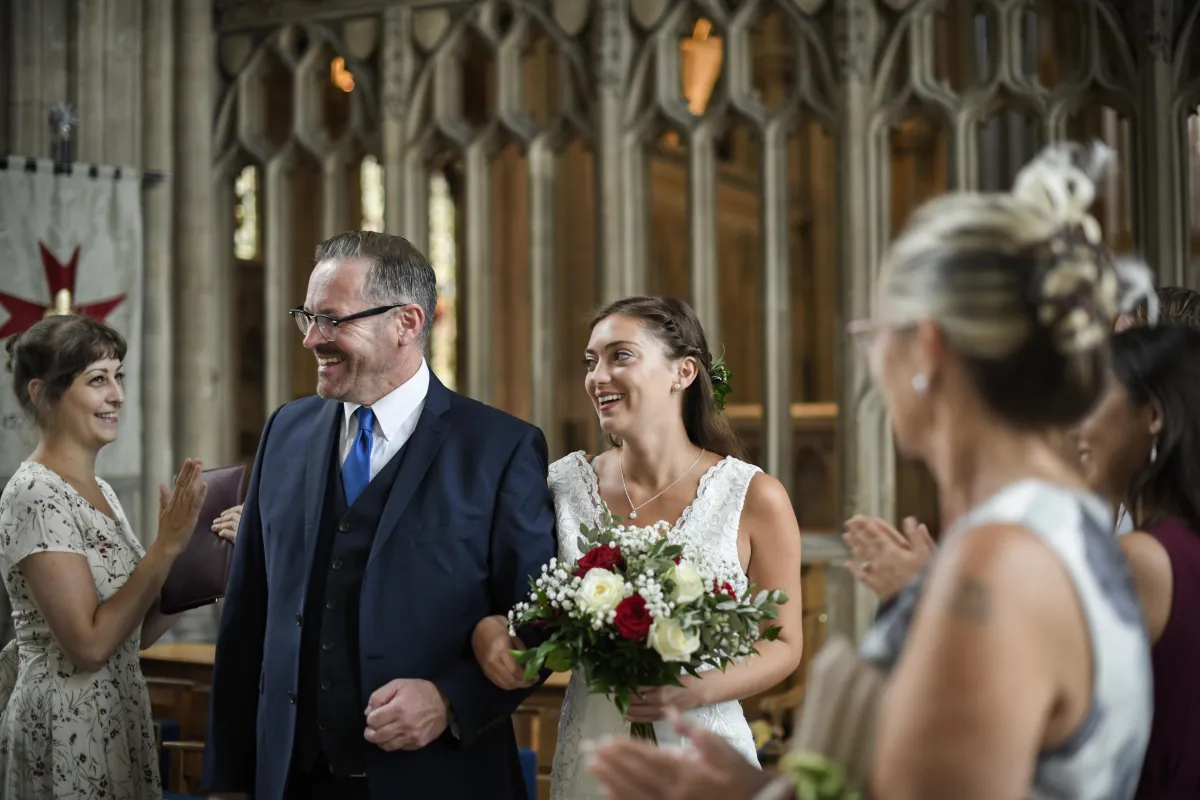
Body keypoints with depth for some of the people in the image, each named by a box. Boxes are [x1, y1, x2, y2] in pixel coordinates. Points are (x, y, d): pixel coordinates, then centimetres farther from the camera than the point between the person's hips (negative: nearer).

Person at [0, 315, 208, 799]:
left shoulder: (100, 491, 10)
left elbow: (137, 632, 10)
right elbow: (89, 643, -22)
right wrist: (166, 546, -19)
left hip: (118, 718, 9)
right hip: (66, 734, -9)